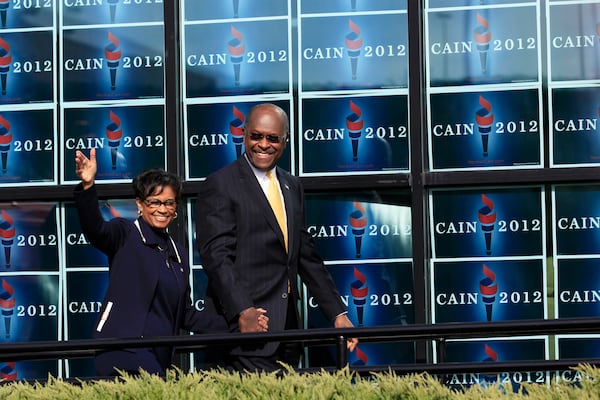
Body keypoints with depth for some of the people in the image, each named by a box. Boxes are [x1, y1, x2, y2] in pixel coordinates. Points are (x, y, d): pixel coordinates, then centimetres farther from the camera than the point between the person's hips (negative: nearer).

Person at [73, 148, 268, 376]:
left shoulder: (178, 254, 22)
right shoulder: (126, 234, 4)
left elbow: (185, 315, 24)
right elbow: (96, 229, -19)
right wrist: (87, 186, -36)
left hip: (159, 360, 7)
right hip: (125, 354, -6)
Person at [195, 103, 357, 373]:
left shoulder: (292, 187, 19)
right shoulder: (220, 185, -3)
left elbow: (307, 256, 22)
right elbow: (216, 254, -12)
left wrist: (338, 313, 15)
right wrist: (243, 311, -24)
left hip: (286, 326, 7)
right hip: (245, 326, -7)